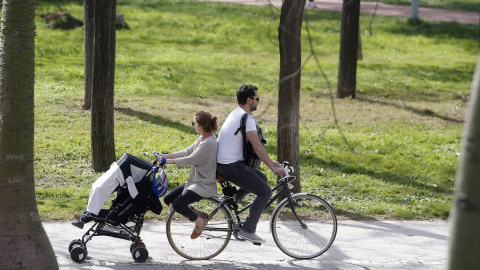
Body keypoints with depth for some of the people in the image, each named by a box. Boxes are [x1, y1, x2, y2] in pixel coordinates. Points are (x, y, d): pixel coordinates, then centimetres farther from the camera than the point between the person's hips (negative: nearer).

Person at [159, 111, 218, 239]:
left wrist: (167, 161, -21)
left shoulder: (209, 142, -22)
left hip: (204, 185, -10)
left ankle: (200, 220, -1)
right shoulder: (203, 138, 9)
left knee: (177, 205, -24)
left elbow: (190, 159, -23)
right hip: (195, 181, 10)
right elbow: (187, 152, 10)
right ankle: (198, 214, 12)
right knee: (168, 199, 7)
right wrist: (166, 156, 1)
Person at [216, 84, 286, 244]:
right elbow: (257, 147, -19)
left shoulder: (235, 114, 18)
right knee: (265, 192, -7)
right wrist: (273, 167, -17)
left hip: (223, 164, 10)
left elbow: (255, 146, 22)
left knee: (261, 178, 20)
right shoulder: (246, 118, -14)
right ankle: (247, 230, -6)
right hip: (232, 166, -10)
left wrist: (270, 162, 20)